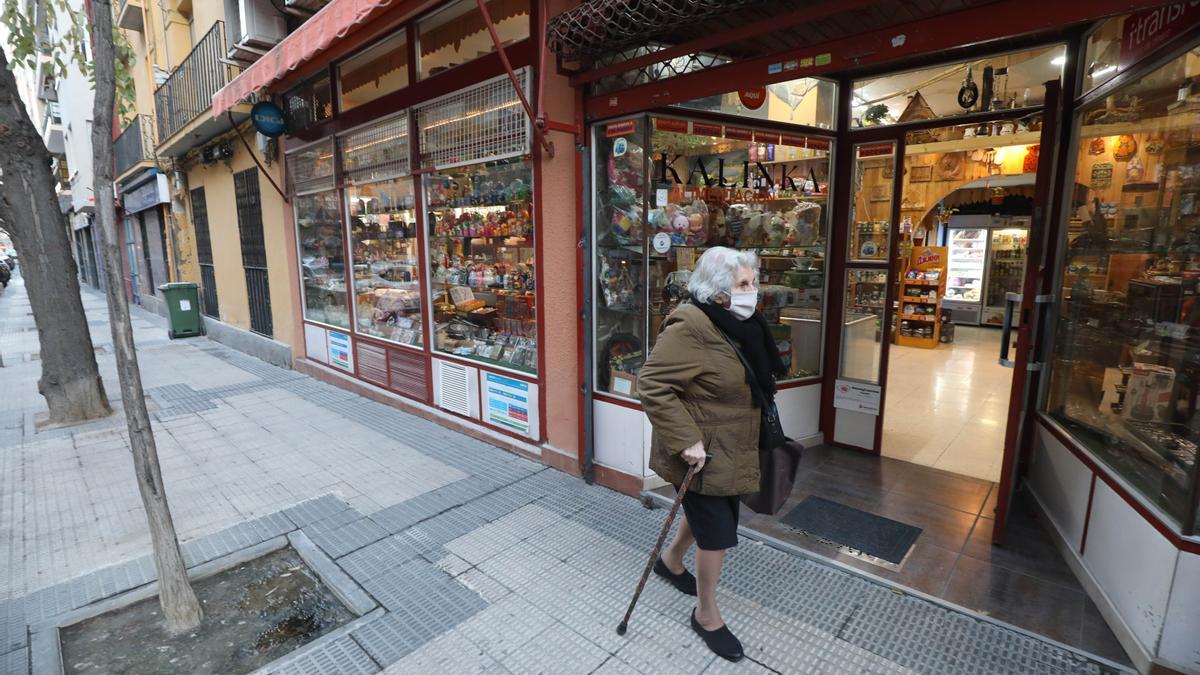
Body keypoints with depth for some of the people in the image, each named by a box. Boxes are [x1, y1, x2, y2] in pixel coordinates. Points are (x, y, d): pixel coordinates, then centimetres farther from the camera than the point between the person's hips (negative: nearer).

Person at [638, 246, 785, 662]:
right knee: (718, 531, 4)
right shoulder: (689, 328, -25)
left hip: (730, 449, 9)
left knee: (708, 514, 25)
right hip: (702, 452, -9)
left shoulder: (740, 324, 4)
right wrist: (686, 440, -29)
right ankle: (706, 615, 29)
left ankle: (671, 560, 53)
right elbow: (652, 386, -27)